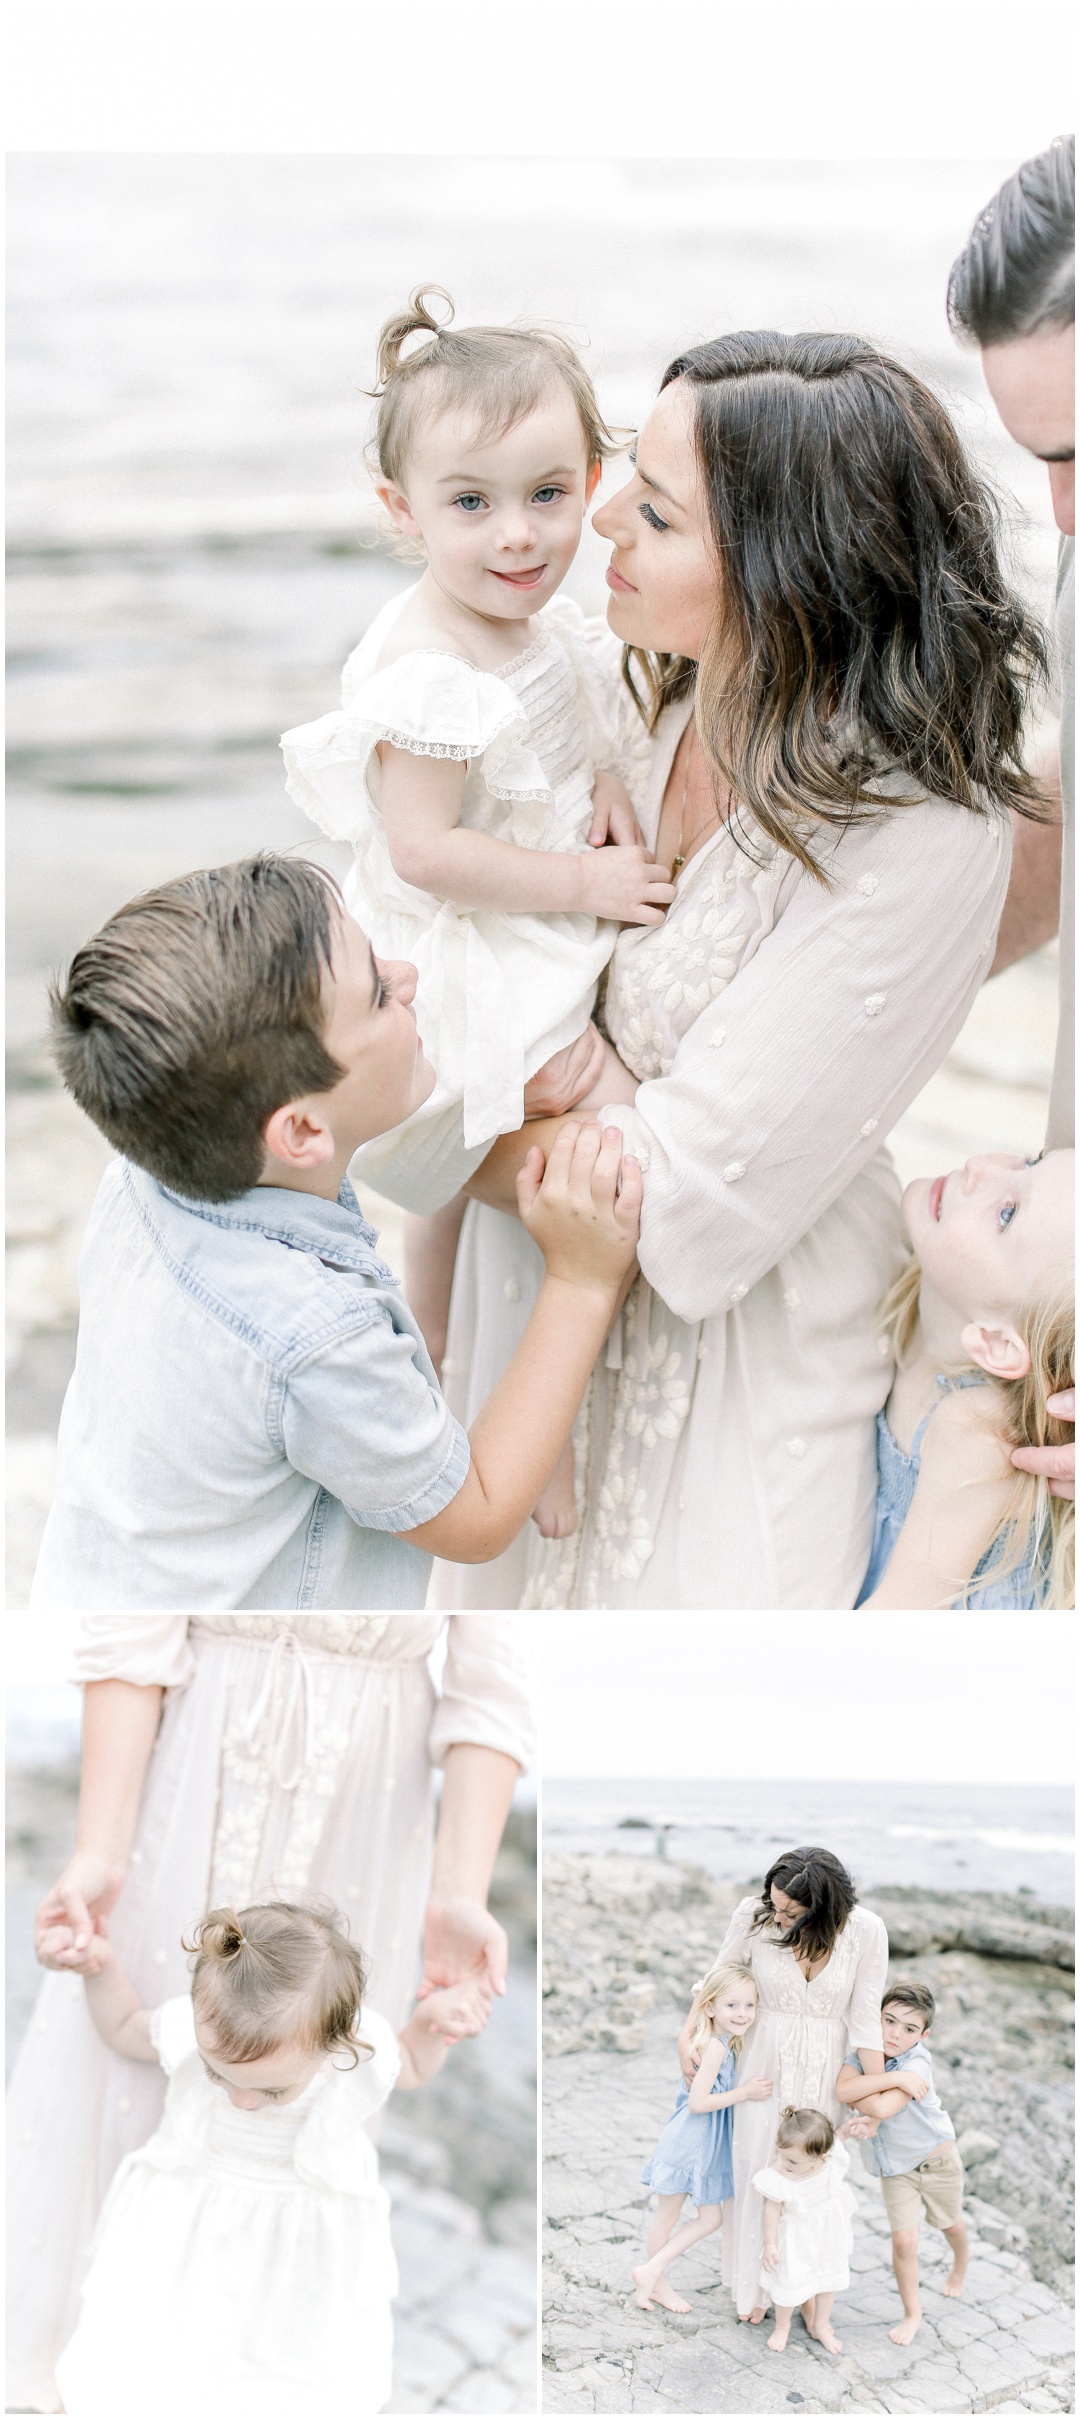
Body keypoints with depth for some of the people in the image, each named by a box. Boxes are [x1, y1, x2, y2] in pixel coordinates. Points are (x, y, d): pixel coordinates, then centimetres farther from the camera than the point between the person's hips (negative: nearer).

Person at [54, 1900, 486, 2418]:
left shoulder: (363, 2053, -28)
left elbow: (410, 2070, 0)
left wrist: (433, 2020, -21)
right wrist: (100, 1970, -18)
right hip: (187, 2219, 0)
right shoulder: (190, 2029, -27)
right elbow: (123, 2030, 0)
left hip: (300, 2232, 0)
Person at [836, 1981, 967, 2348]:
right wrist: (894, 2078, -39)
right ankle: (912, 2314, 14)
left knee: (950, 2224, 23)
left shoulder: (917, 2062, -29)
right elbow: (842, 2089, -37)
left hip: (937, 2158, -2)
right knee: (904, 2240, -6)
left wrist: (857, 2097, -23)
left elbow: (882, 2108, -40)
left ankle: (960, 2267, 56)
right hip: (895, 2166, 2)